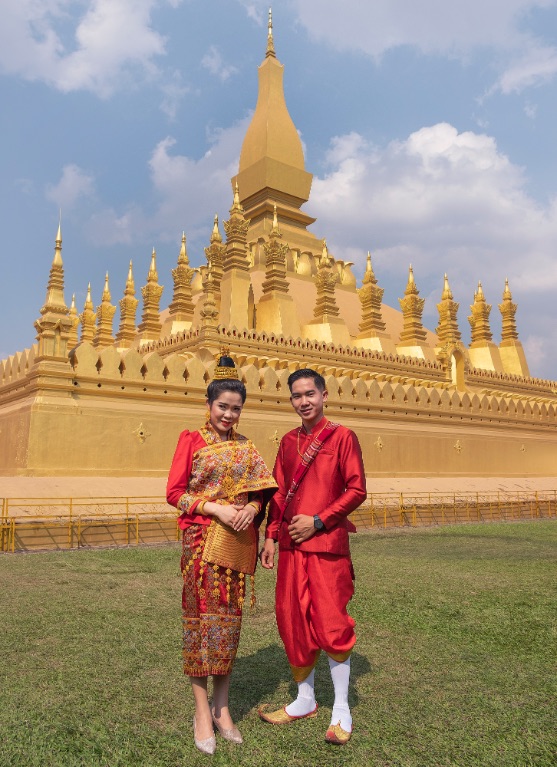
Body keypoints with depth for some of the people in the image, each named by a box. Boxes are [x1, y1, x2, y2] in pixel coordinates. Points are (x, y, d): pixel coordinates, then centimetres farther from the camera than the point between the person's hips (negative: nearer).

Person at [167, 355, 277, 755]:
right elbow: (174, 491, -5)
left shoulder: (246, 447, 11)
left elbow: (261, 490, 11)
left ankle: (222, 706, 24)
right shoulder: (191, 440, 0)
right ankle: (202, 711, 16)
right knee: (202, 617, 1)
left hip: (238, 541, 4)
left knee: (230, 620, 10)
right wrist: (215, 509, -16)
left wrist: (252, 507, -11)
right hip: (202, 539, -3)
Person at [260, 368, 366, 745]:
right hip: (291, 546, 5)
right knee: (293, 622, 11)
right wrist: (271, 536, 8)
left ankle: (341, 710, 19)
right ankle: (305, 700, 31)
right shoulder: (289, 441, 11)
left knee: (331, 623, 0)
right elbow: (280, 493, 14)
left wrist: (318, 521, -15)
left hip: (327, 544, -5)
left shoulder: (342, 436, -5)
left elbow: (357, 490, -9)